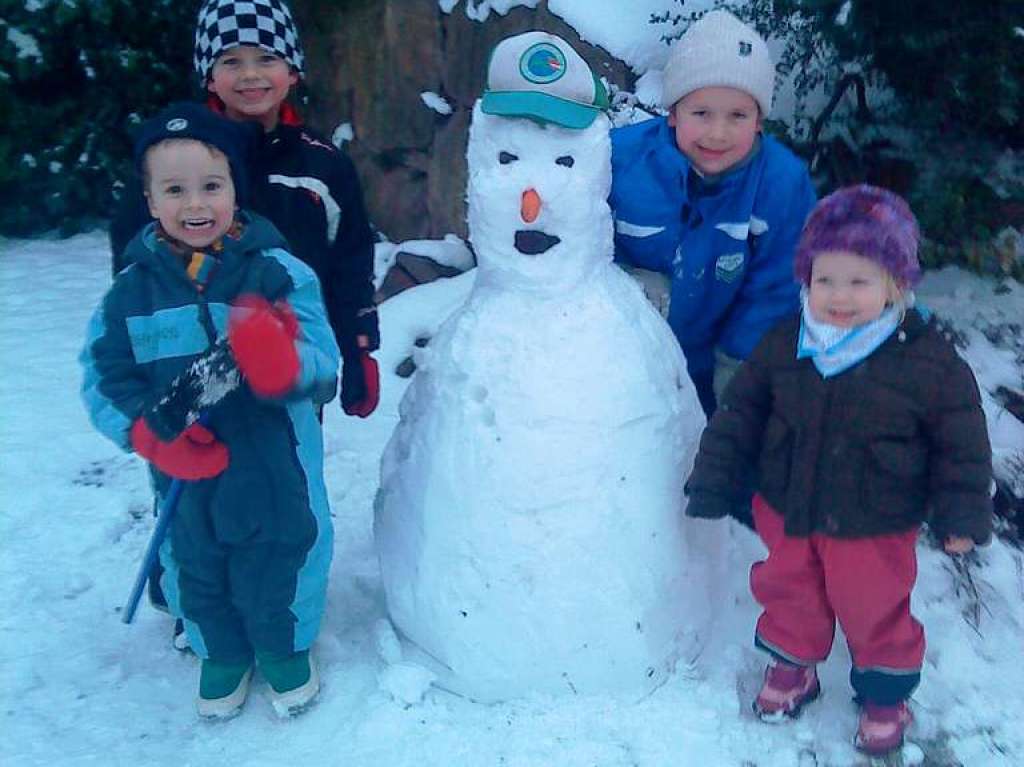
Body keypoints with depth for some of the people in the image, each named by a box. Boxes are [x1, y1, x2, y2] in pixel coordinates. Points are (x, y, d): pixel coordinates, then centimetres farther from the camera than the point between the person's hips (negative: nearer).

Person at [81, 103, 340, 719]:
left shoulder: (279, 271, -14)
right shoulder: (133, 291, -6)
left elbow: (323, 367, -21)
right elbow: (104, 379, -3)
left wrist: (282, 363, -44)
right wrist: (152, 434, -20)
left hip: (277, 467, -2)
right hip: (184, 475, 3)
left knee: (278, 568, 18)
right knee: (196, 573, 22)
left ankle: (286, 649, 49)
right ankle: (222, 654, 52)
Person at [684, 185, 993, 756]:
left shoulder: (931, 361, -19)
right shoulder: (783, 344, -11)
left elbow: (962, 445, -7)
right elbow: (740, 415, -1)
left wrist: (961, 516, -4)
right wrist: (712, 486, -1)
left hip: (875, 527, -3)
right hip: (787, 511, 3)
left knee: (875, 611, 13)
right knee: (789, 592, 21)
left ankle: (886, 692, 41)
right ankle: (792, 665, 48)